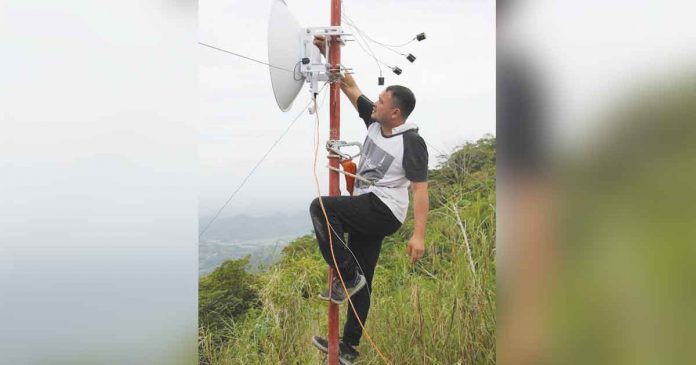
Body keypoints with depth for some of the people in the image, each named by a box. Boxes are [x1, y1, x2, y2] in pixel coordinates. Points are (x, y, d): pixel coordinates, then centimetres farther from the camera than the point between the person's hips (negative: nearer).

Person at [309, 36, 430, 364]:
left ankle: (347, 275, -13)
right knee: (360, 282, 12)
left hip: (384, 211, -8)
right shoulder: (375, 123, 5)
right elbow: (350, 88, 12)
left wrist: (419, 235, -25)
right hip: (365, 212, 8)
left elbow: (420, 189, -19)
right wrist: (328, 54, 7)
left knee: (320, 208, -24)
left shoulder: (412, 142, -15)